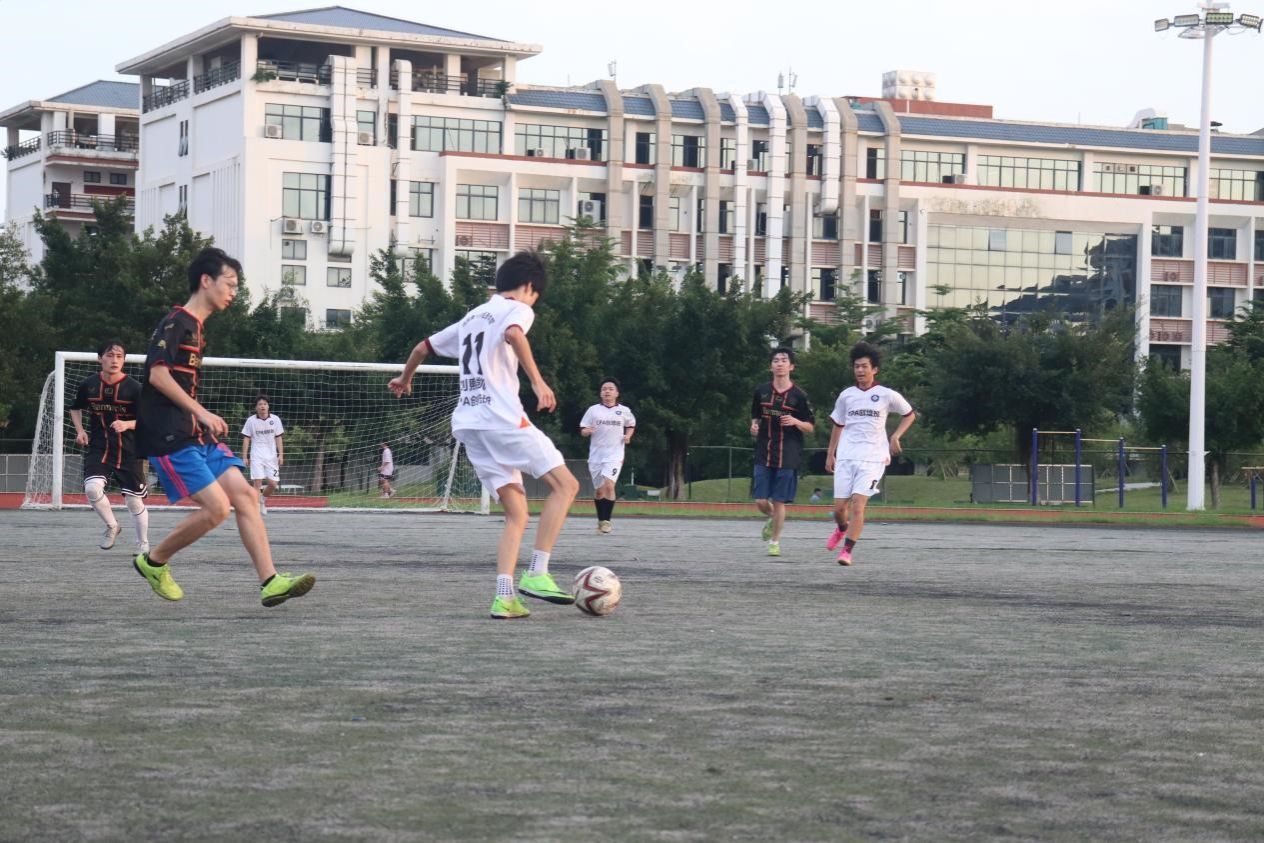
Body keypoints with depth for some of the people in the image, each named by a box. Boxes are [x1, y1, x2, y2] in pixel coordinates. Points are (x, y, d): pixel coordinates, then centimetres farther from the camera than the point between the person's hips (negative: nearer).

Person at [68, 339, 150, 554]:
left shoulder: (134, 388, -11)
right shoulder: (89, 385, -2)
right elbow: (75, 408, 17)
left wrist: (127, 425, -23)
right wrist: (80, 430, 2)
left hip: (129, 451, -2)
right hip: (98, 448, 2)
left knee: (134, 501, 2)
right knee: (92, 488, -22)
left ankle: (143, 544, 24)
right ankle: (112, 526, 6)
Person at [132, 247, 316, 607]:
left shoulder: (196, 327, 19)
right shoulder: (176, 322, -10)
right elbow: (157, 374, -22)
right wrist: (202, 413, -22)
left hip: (197, 436, 10)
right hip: (170, 438, -9)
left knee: (245, 495, -3)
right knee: (217, 507, -15)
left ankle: (270, 582, -8)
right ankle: (153, 562, 5)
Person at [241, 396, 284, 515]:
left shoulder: (275, 419, 2)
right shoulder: (251, 420, 0)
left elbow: (278, 438, 6)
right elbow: (246, 439, 4)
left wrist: (281, 455, -1)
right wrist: (244, 457, 0)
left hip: (271, 455, 2)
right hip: (256, 455, -2)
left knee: (273, 484, -1)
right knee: (257, 482, -12)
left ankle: (263, 500, 28)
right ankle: (256, 508, -10)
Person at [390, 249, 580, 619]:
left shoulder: (472, 316, 26)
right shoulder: (517, 309, 2)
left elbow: (424, 346, 36)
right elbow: (513, 334, -23)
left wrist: (405, 379, 53)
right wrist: (538, 381, -26)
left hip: (468, 423, 8)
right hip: (502, 418, -8)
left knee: (517, 513, 7)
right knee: (565, 484, -4)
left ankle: (505, 597, -9)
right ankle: (536, 574, -14)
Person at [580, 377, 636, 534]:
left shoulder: (624, 411, 4)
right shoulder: (593, 410, 3)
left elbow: (631, 425, 23)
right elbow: (582, 431, 5)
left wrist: (628, 436, 3)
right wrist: (587, 431, -17)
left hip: (614, 456, -2)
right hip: (596, 455, 2)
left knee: (609, 485, -21)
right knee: (599, 490, 8)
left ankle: (606, 521, -16)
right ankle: (600, 520, 26)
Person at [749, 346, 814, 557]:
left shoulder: (799, 396, -3)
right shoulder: (761, 391, 4)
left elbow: (810, 427, 2)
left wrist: (795, 422, -17)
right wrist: (754, 425, -3)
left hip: (788, 456, -2)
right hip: (764, 454, 2)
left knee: (779, 502, -1)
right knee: (761, 501, -1)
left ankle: (775, 541, 15)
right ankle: (772, 519, 33)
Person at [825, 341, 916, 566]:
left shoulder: (887, 396, 0)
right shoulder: (846, 396, 7)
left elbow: (909, 414, 15)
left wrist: (896, 436, 1)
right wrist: (830, 454, 17)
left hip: (873, 458, -3)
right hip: (846, 457, 3)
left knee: (857, 504, -17)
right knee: (839, 507, 4)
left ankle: (847, 551, -11)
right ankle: (842, 528, 39)